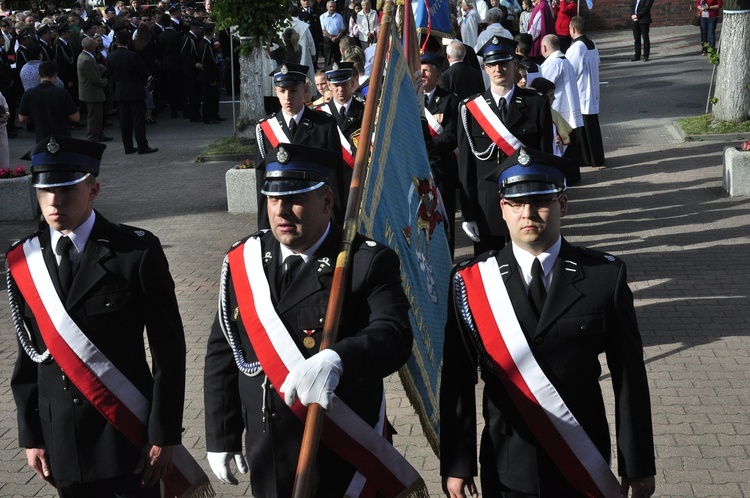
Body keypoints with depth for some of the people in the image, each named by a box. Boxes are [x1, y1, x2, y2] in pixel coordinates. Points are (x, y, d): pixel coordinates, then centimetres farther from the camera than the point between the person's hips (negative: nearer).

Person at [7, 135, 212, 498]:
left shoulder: (136, 251, -12)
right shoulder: (23, 262, 1)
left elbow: (168, 349, -9)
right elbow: (29, 351, 7)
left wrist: (164, 435, -10)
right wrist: (31, 436, 6)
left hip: (128, 433, -3)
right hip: (61, 440, 4)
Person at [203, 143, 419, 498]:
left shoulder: (368, 262, -12)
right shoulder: (243, 261, 1)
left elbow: (395, 336, -26)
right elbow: (222, 353, 7)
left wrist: (336, 360, -45)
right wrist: (221, 438, 7)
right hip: (267, 459, 4)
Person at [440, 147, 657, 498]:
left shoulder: (605, 276, -7)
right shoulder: (471, 282, -6)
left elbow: (629, 377, -4)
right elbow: (457, 381, -4)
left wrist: (638, 465, -3)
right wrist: (456, 464, -3)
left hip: (585, 465, 0)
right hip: (507, 468, 0)